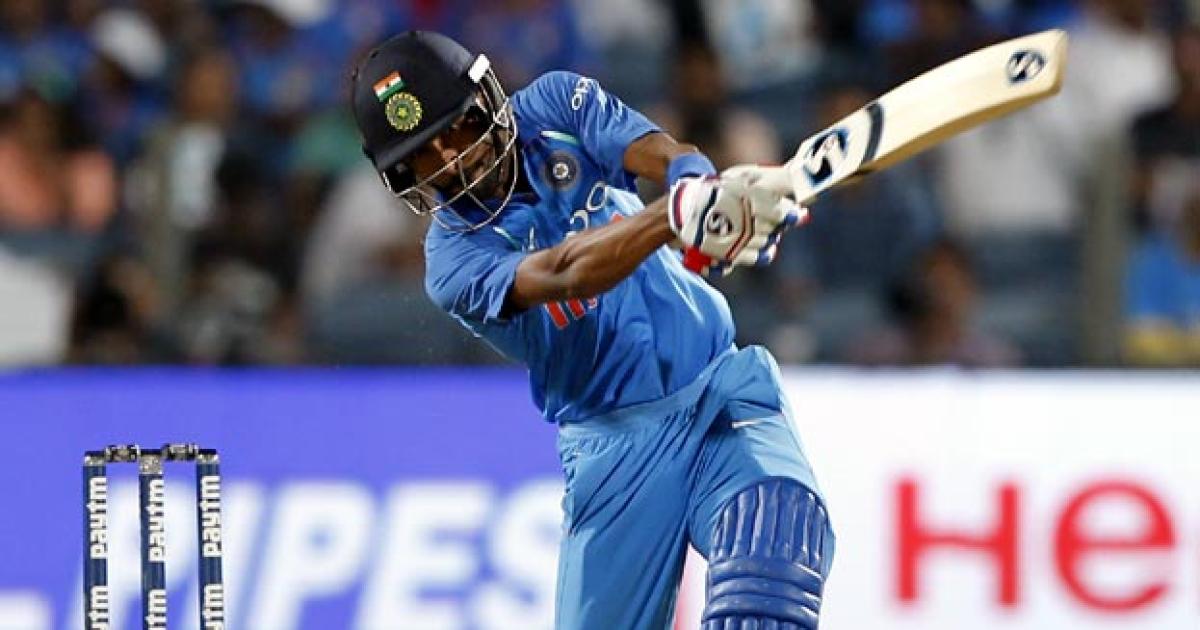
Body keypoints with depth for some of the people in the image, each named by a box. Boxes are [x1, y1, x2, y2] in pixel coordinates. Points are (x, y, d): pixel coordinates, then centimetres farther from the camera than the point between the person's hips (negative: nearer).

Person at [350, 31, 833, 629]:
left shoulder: (555, 105, 3)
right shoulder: (454, 258, -8)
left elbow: (666, 155, -13)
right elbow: (558, 273, -27)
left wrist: (705, 189, -40)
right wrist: (680, 213, -45)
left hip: (723, 392, 1)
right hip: (615, 446, -1)